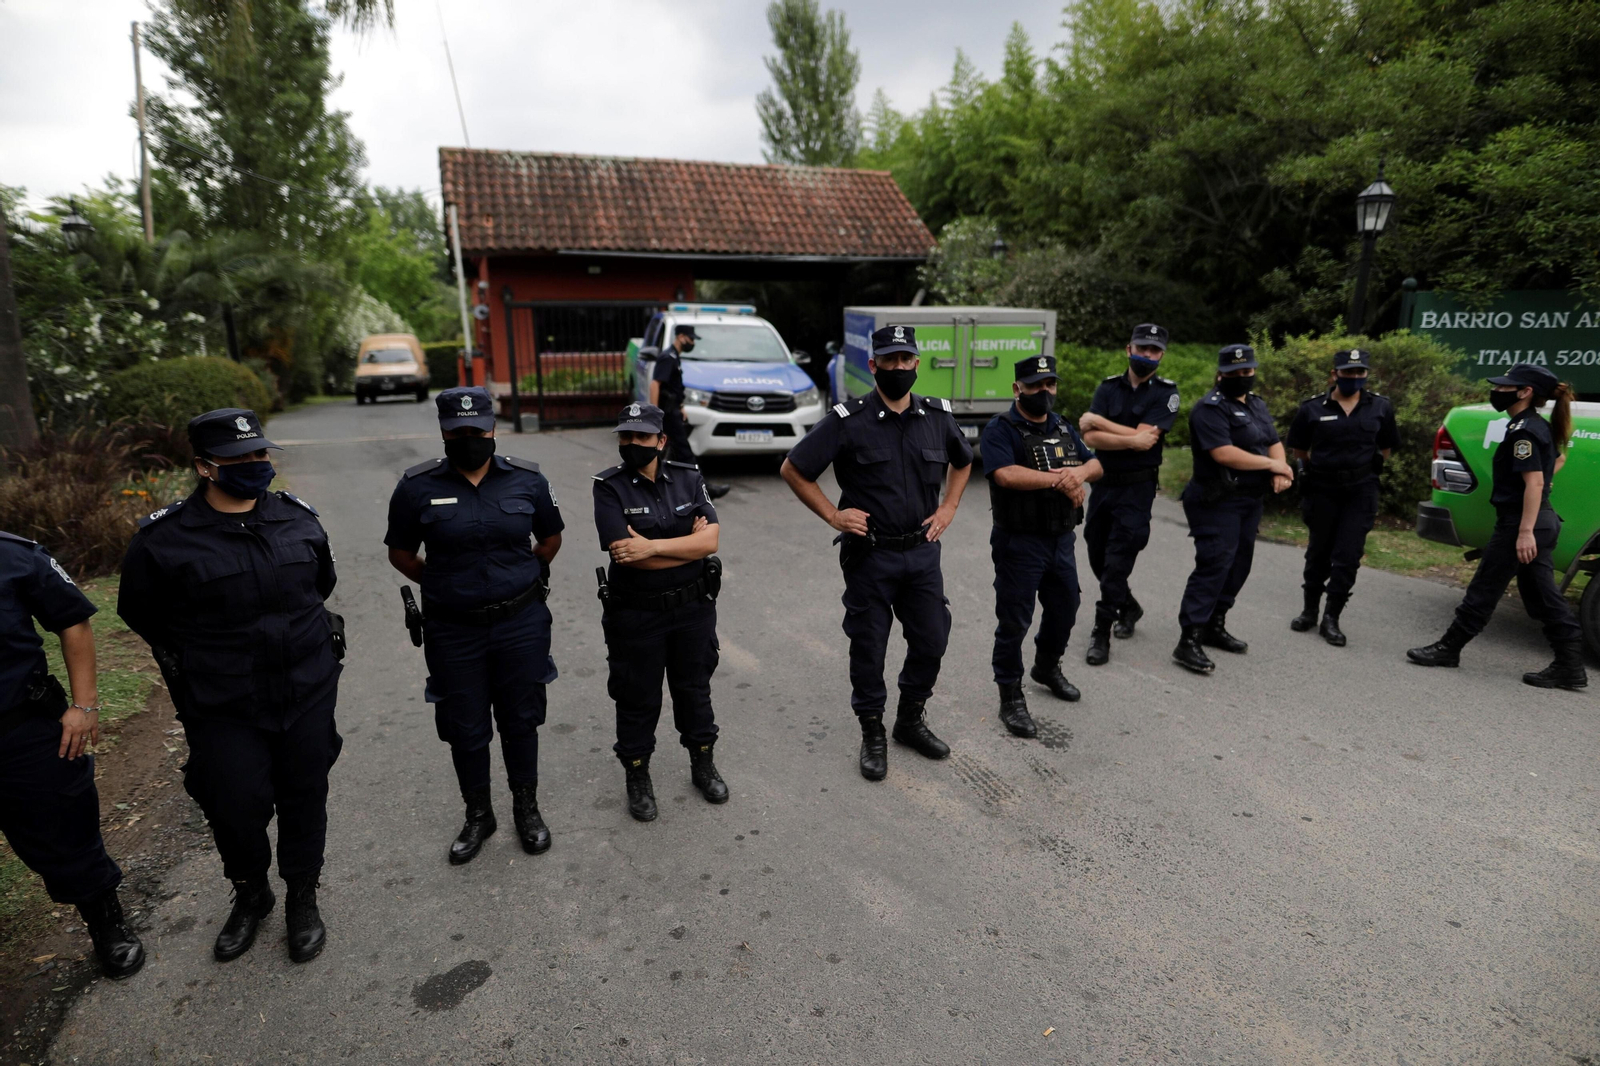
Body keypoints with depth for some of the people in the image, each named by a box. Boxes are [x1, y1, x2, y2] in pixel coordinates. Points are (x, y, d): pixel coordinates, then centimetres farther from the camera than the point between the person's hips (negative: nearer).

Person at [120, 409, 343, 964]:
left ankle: (302, 898, 35)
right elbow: (140, 614, 5)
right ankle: (249, 894, 36)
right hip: (223, 709, -2)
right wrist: (196, 656, 9)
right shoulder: (164, 540, -11)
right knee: (235, 808, 5)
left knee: (304, 800, 13)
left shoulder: (298, 519, -2)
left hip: (308, 694, 3)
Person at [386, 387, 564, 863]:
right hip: (453, 631, 0)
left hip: (521, 623, 0)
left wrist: (523, 578, 7)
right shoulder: (418, 487, -5)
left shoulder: (527, 479, -3)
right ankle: (478, 816, 33)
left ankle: (527, 808, 34)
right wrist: (443, 585, 3)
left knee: (521, 720, 14)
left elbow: (551, 536, 12)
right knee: (465, 729, 12)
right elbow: (400, 553, 7)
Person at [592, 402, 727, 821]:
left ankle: (703, 765, 38)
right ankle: (637, 778, 32)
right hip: (635, 614, -2)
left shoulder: (689, 478, -1)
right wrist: (688, 544, -15)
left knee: (695, 689, 18)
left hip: (693, 609, 3)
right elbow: (625, 552, -22)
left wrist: (652, 546, -23)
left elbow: (709, 540, -13)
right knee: (638, 699, 12)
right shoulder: (609, 487, -10)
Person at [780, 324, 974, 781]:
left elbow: (963, 461, 22)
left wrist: (948, 508, 9)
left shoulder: (939, 415, 3)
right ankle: (872, 735, 26)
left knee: (931, 641, 11)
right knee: (868, 648, 6)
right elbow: (793, 469, -4)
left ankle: (911, 720, 34)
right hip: (869, 555, -4)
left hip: (922, 551, 4)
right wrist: (832, 515, -8)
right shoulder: (848, 420, -10)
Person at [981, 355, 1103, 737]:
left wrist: (1080, 472, -14)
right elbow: (1006, 475, -29)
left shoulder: (1063, 427, 12)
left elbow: (1096, 464, 11)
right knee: (1014, 621, 1)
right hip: (1020, 543, -7)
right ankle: (1011, 698, 14)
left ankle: (1047, 667, 46)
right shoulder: (1001, 430, -12)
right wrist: (1059, 480, -25)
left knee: (1064, 610, 21)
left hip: (1062, 540, 7)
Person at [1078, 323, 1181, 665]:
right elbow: (1090, 438, -9)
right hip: (1103, 482, 5)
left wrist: (1099, 421, -12)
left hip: (1137, 487, -5)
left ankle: (1102, 632, 2)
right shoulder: (1109, 387, 4)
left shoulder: (1166, 393, -4)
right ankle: (1128, 607, 38)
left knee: (1117, 561, -8)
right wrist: (1133, 440, -20)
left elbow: (1145, 437, -18)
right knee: (1097, 555, 14)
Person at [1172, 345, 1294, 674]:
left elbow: (1274, 442, 14)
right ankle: (1189, 641, -12)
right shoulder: (1211, 409, -13)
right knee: (1213, 566, -14)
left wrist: (1281, 472, -7)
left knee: (1238, 565, 13)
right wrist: (1271, 464, -13)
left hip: (1250, 500, 9)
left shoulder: (1257, 405, 17)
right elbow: (1224, 453, -23)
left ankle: (1215, 626, 25)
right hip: (1217, 502, -9)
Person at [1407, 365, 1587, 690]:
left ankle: (1448, 649, 10)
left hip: (1519, 522, -10)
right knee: (1541, 596, 11)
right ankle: (1570, 666, 12)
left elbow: (1535, 483, -23)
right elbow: (1558, 459, 33)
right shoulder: (1541, 426, 13)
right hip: (1543, 521, 10)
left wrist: (1525, 532, -26)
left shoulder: (1523, 430, -17)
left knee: (1483, 590, 0)